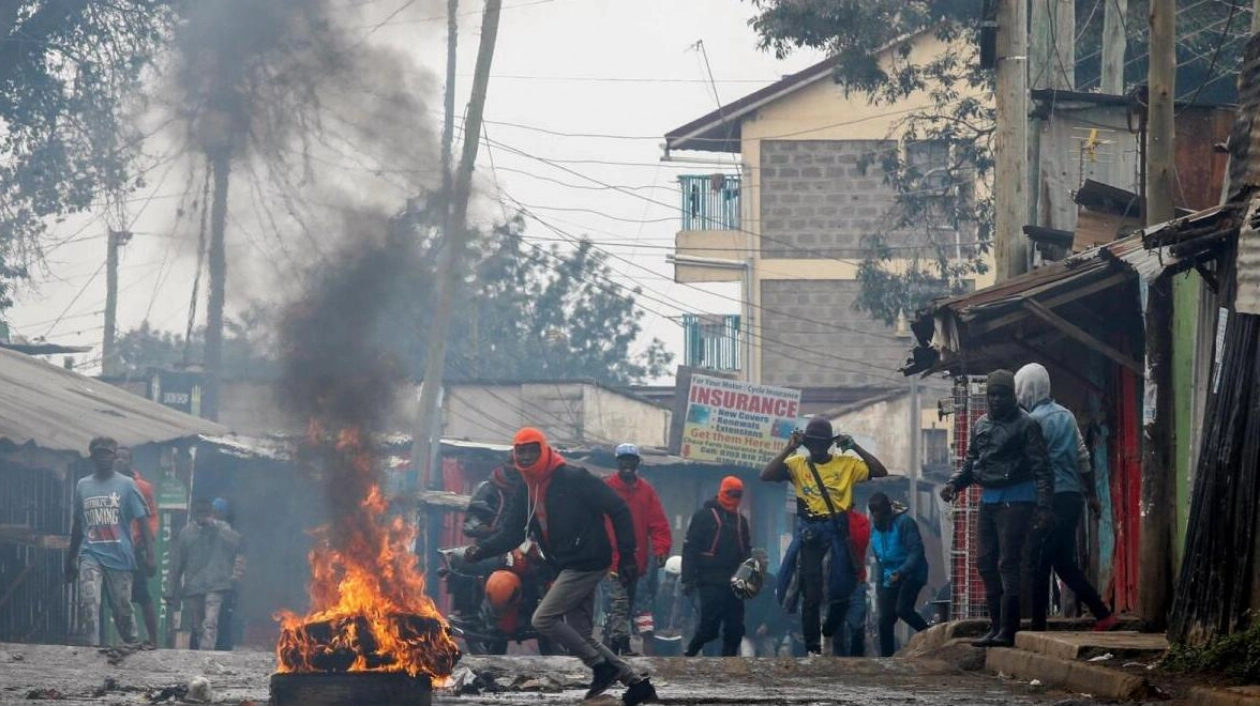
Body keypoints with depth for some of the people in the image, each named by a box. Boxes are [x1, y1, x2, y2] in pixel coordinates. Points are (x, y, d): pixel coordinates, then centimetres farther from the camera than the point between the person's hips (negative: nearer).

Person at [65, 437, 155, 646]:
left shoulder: (126, 485, 2)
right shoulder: (82, 485, 10)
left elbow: (142, 521, -1)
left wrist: (149, 555, -10)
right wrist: (70, 560, 22)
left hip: (119, 556, -2)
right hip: (90, 555, 2)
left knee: (123, 607, 5)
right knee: (88, 603, -18)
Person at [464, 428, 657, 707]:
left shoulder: (573, 479, -14)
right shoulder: (524, 491, 9)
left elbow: (618, 509, -13)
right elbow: (511, 532, 6)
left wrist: (627, 556, -15)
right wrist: (482, 549, -13)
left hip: (588, 563, -9)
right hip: (566, 567, 9)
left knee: (543, 619, -14)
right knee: (580, 636, 9)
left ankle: (601, 666, -4)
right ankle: (636, 682, 15)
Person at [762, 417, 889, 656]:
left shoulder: (847, 464, 4)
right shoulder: (797, 464, 3)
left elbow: (880, 472, -3)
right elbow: (766, 476, -8)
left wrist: (855, 448, -7)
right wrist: (789, 449, -11)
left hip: (837, 531, 1)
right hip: (809, 534, -1)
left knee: (841, 591, 3)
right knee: (811, 595, -2)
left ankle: (830, 634, 29)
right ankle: (813, 649, 4)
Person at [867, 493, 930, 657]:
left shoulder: (904, 522, -13)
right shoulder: (876, 529, 12)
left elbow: (916, 552, -21)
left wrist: (901, 572, -33)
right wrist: (879, 585, 19)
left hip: (911, 575, -7)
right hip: (890, 578, 7)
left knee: (902, 609, -26)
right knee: (885, 620, 0)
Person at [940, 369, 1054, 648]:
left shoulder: (1024, 424, -6)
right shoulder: (981, 425, 15)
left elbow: (1041, 468, -10)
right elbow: (971, 462, 22)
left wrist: (1044, 506, -17)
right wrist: (954, 483, 3)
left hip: (1014, 500, -7)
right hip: (988, 500, 7)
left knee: (1008, 563, -10)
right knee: (986, 563, 8)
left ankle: (1008, 629, -9)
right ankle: (996, 626, 15)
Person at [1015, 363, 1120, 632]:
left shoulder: (1034, 420, -10)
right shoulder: (1066, 415, 14)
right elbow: (1083, 458, 17)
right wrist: (1092, 494, 23)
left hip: (1051, 499, -8)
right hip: (1073, 496, 8)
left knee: (1040, 565, -3)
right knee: (1064, 563, 13)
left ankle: (1038, 626, -3)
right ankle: (1104, 615, 7)